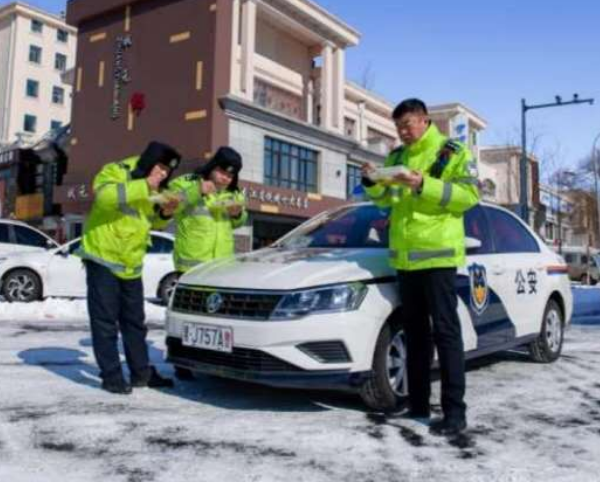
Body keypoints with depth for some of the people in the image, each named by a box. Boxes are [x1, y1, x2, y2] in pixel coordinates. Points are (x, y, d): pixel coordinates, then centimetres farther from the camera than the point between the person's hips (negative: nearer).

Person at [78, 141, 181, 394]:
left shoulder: (153, 189, 12)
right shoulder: (115, 171, -11)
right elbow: (105, 195, -32)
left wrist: (165, 213, -4)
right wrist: (144, 186, -32)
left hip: (131, 264, 7)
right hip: (102, 258, -7)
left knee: (135, 321, 11)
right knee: (105, 321, -2)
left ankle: (141, 372, 20)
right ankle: (111, 376, 4)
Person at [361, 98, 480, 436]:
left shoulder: (453, 153, -3)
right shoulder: (397, 156, 17)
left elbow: (470, 194, -13)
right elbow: (384, 198, 19)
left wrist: (424, 186, -21)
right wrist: (372, 182, -2)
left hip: (438, 253, -7)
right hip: (405, 256, 7)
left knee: (445, 332, -5)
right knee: (415, 332, 12)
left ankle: (455, 412, 0)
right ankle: (418, 404, 22)